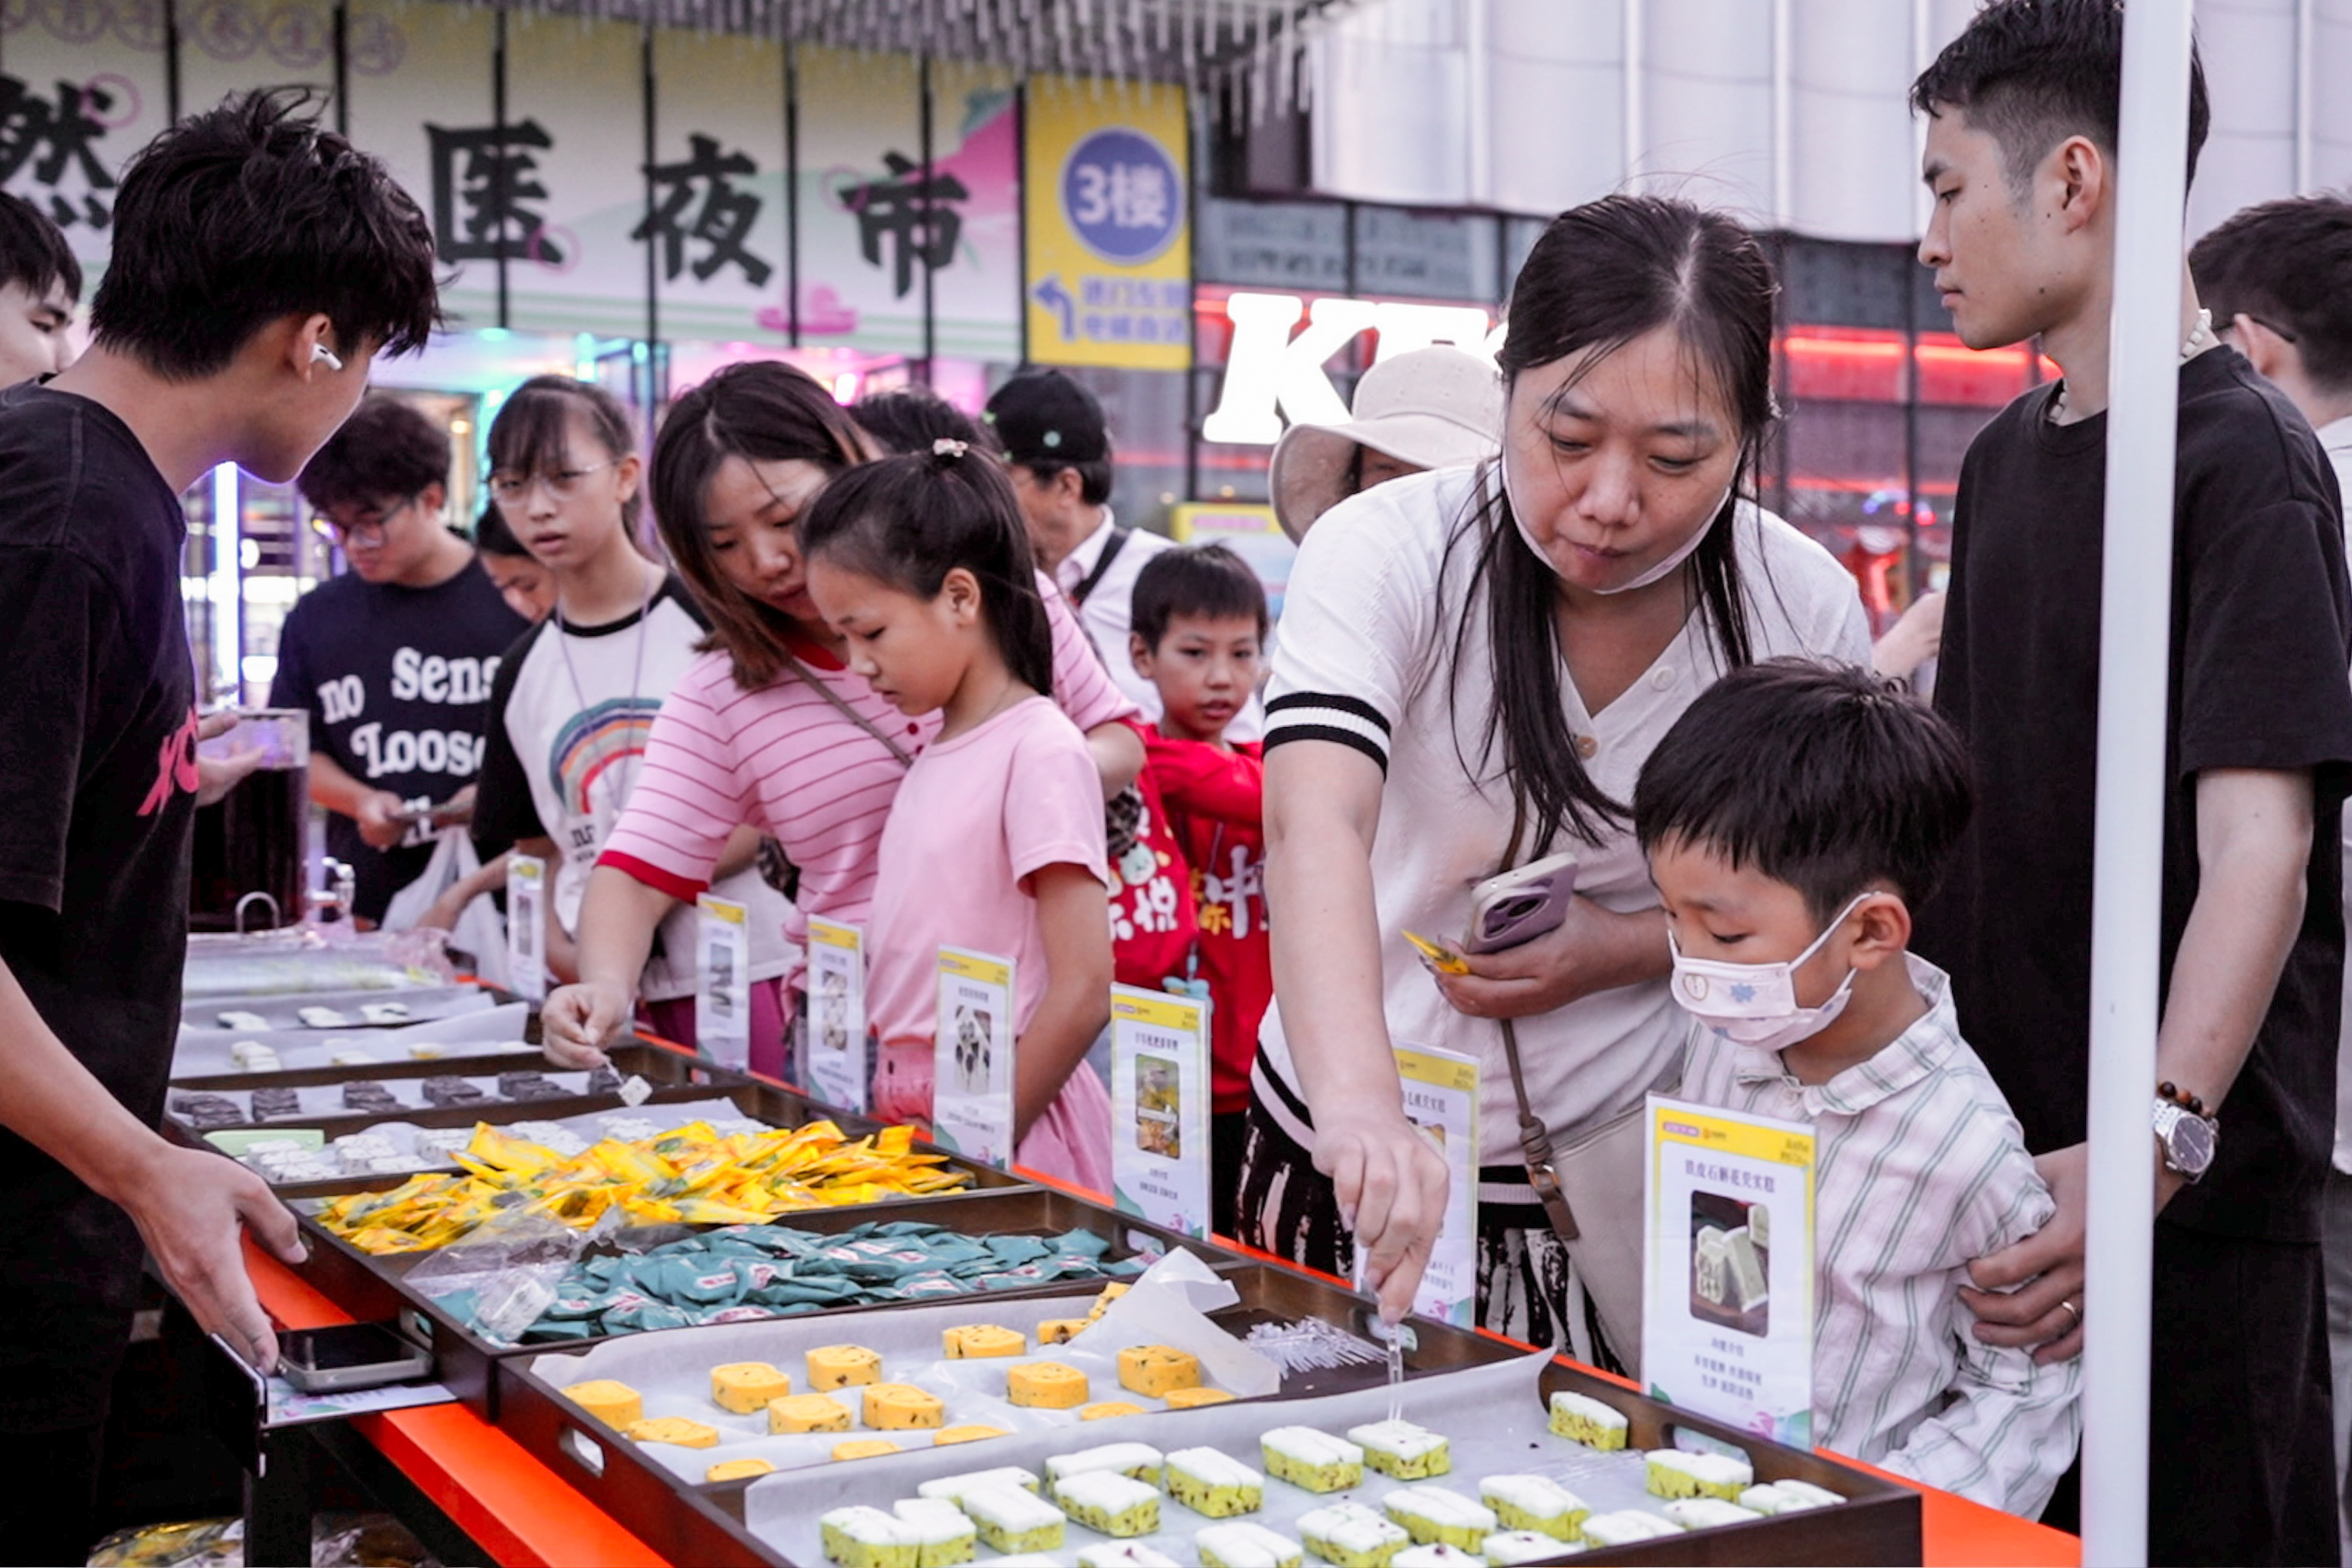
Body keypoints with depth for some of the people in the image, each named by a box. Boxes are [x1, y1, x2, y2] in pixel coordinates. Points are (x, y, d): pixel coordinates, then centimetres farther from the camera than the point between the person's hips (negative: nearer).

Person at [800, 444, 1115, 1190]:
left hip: (1008, 1138, -7)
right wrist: (887, 1103, 6)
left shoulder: (1039, 750, -13)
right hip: (910, 1123, 7)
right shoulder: (936, 752, 12)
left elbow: (1082, 991, -17)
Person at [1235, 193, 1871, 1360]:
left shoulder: (1806, 611, -11)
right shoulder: (1387, 553, -19)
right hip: (1362, 1154, -1)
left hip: (1631, 1180, 1)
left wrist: (1626, 948, -18)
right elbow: (1316, 825, -36)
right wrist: (1360, 1108, -52)